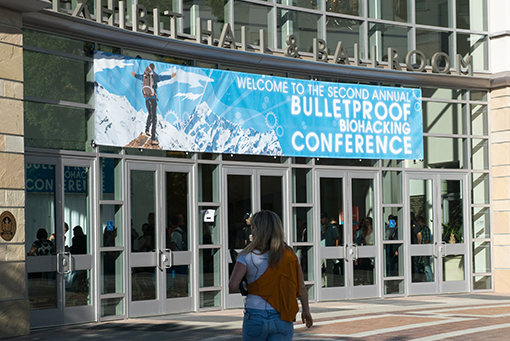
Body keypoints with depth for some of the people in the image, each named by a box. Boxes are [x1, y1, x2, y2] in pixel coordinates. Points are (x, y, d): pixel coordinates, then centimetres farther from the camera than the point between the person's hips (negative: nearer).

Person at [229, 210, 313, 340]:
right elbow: (301, 287, 5)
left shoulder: (248, 256, -6)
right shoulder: (290, 255, 2)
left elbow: (232, 285, -15)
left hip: (256, 317, -2)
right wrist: (306, 310, 19)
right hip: (283, 319, 2)